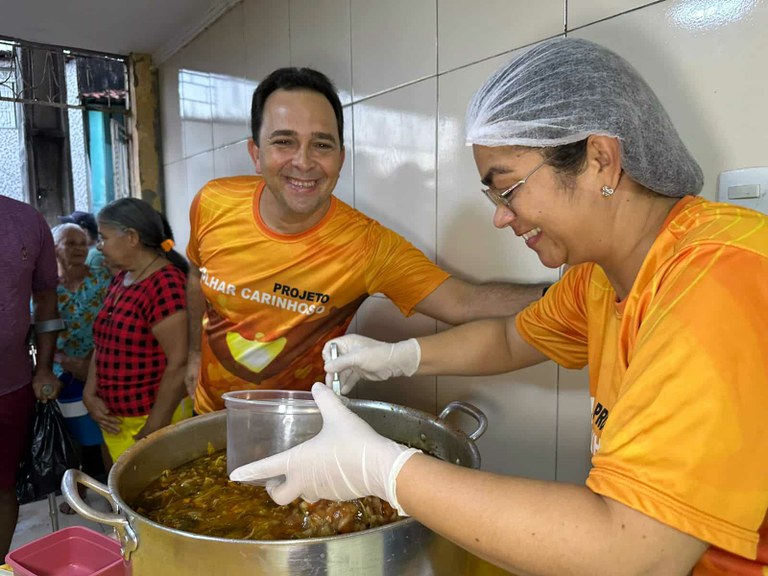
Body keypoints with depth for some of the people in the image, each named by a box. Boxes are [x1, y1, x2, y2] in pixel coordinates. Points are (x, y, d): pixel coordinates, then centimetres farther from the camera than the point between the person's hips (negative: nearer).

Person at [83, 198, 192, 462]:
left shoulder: (166, 284, -19)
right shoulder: (120, 280, 8)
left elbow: (178, 364, -22)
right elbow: (102, 344, 14)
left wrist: (152, 432, -17)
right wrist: (90, 395, 0)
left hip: (156, 420, -7)